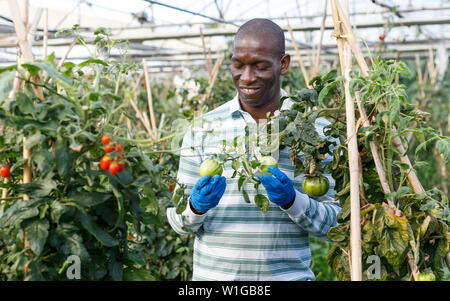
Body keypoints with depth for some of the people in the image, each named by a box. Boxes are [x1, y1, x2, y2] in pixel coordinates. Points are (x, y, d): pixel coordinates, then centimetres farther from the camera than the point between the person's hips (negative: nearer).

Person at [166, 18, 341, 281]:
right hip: (212, 272, 1)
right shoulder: (203, 128, 0)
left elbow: (332, 223, -2)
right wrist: (196, 207, -18)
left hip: (288, 274, 0)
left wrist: (291, 200, -18)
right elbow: (177, 218, 2)